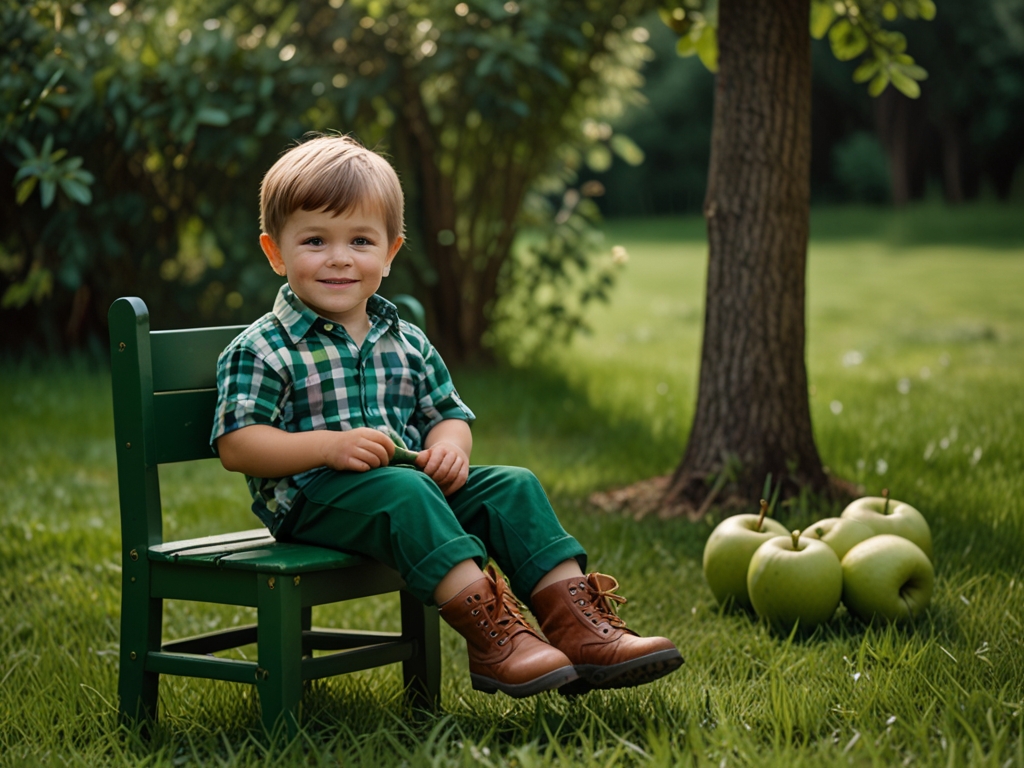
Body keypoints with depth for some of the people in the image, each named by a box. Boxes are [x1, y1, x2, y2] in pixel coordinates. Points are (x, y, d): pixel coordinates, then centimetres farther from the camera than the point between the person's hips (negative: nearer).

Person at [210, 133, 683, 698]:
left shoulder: (406, 343, 15)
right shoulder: (259, 351, -4)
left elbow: (449, 413, 22)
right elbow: (235, 445, -12)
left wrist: (449, 446, -5)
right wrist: (331, 446, -24)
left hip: (412, 482, 7)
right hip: (312, 500, -7)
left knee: (512, 486, -10)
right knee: (402, 492, -35)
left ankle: (576, 623, -21)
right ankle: (490, 634, -42)